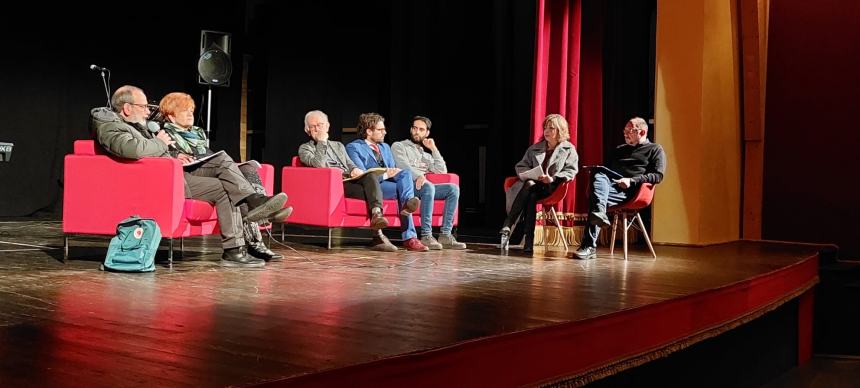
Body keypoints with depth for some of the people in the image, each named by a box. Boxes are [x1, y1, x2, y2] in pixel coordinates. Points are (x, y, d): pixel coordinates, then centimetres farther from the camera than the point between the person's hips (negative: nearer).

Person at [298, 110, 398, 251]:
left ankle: (377, 214, -50)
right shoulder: (305, 148, 15)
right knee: (368, 193, -30)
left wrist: (355, 170, 2)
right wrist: (322, 142, 1)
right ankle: (378, 236, -35)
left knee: (371, 176, -32)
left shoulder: (338, 146, 34)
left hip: (349, 180, 5)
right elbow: (318, 164, -6)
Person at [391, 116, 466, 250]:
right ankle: (426, 236, -40)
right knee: (428, 187, -37)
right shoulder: (399, 146, 15)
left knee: (453, 188, -17)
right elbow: (403, 166, -6)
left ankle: (445, 235, -25)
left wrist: (434, 149, 14)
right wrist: (418, 176, -25)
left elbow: (442, 171, 17)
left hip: (424, 186, 6)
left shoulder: (426, 154, 32)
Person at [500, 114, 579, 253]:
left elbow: (571, 171, -2)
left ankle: (507, 227, -38)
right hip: (532, 184, 3)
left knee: (531, 192, -36)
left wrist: (553, 178, -18)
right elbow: (520, 166, 18)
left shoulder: (569, 149, 12)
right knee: (529, 185, -36)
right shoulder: (535, 148, 23)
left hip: (550, 188, -3)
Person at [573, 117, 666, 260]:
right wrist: (598, 170, 9)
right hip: (610, 185, 5)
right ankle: (599, 212, -54)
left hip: (630, 191, -5)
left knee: (594, 196, -32)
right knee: (598, 175, -32)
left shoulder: (655, 149, 16)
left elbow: (657, 176, 1)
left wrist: (631, 181, -12)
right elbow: (607, 169, 36)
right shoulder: (619, 149, 36)